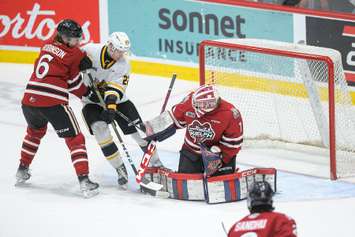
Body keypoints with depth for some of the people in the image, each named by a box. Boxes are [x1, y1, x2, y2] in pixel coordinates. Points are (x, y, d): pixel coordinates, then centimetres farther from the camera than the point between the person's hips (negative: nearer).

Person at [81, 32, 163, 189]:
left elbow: (115, 89, -22)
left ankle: (156, 164, 14)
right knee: (100, 128, -26)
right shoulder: (90, 52, -18)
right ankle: (120, 169, -16)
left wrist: (111, 107, -39)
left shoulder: (123, 64, -12)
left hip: (116, 100, 2)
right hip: (91, 101, -2)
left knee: (138, 128, -5)